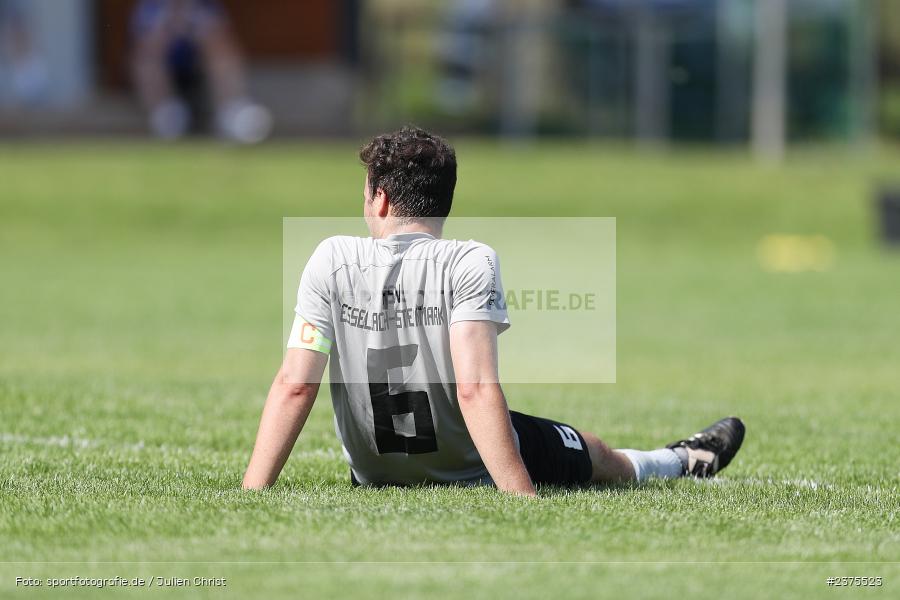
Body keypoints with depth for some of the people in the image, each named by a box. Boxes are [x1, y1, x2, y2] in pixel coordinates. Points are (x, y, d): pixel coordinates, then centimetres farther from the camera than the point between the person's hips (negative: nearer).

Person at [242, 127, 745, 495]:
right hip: (473, 472, -2)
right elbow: (476, 388, -31)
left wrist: (250, 500, -18)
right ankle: (685, 461, 59)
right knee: (595, 453, 30)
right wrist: (523, 503, -32)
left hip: (375, 478, 2)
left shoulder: (333, 261, -14)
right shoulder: (470, 264, -21)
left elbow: (294, 386, -18)